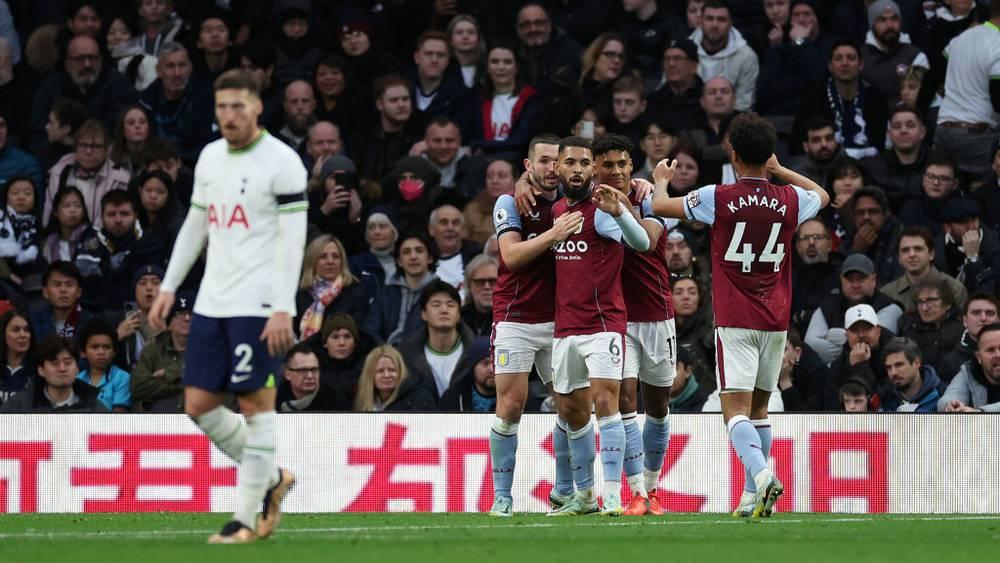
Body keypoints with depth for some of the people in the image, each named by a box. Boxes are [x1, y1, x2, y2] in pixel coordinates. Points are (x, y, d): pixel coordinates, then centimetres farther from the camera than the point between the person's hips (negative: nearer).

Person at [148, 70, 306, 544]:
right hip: (211, 303, 8)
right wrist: (169, 286, 18)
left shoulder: (282, 162, -9)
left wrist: (283, 309, -19)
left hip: (257, 304, -7)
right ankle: (271, 479, 23)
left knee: (255, 402, -4)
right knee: (198, 404, 5)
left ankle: (247, 518, 1)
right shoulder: (210, 156, 13)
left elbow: (292, 240, -13)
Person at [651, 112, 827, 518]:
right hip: (776, 320, 4)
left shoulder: (718, 199, -9)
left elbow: (660, 206, 5)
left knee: (736, 410, -10)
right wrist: (780, 171, 32)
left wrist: (661, 180, 26)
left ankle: (761, 474, -34)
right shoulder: (790, 200, 1)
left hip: (734, 321, -4)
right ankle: (753, 497, 15)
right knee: (758, 409, 15)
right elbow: (822, 195, 27)